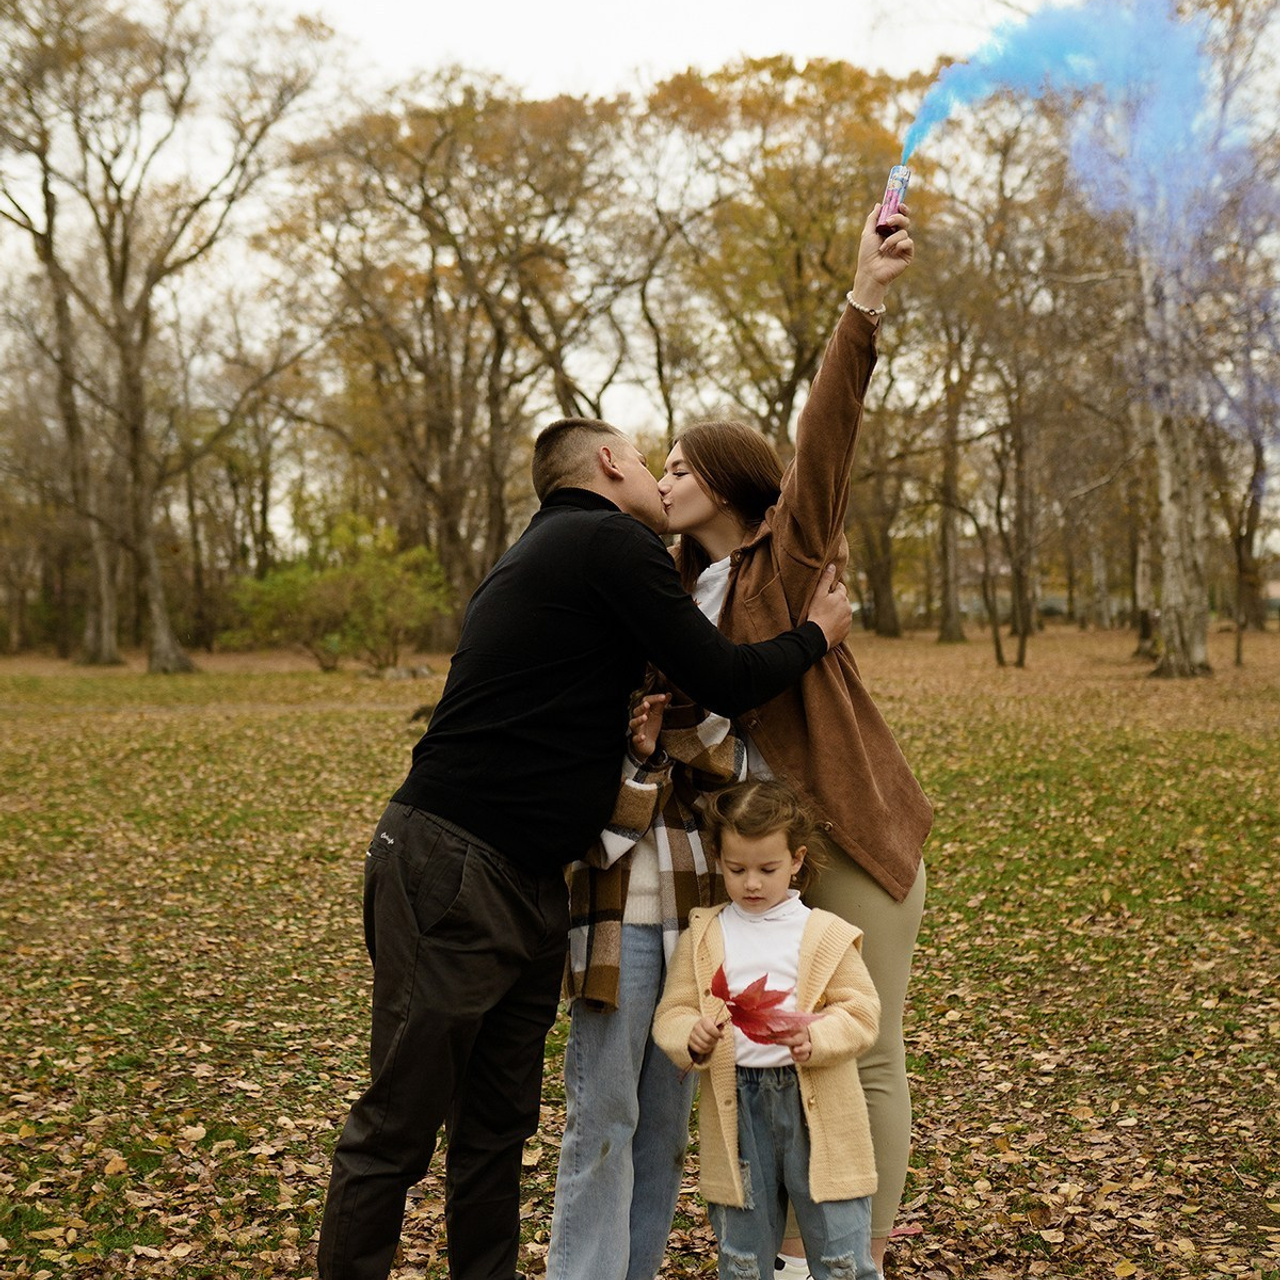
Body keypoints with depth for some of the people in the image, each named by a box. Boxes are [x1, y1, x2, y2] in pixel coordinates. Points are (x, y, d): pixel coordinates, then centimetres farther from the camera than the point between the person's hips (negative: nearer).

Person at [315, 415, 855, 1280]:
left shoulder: (548, 549, 22)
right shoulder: (612, 540, -8)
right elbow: (725, 683, -10)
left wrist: (627, 727, 9)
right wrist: (816, 634, 7)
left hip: (530, 883, 10)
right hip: (453, 871, -10)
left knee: (500, 1123, 14)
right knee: (400, 1125, -1)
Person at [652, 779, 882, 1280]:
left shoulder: (827, 934, 0)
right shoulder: (701, 938, 6)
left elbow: (861, 1012, -3)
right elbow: (672, 1014, 4)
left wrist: (817, 1038, -21)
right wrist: (691, 1038, -18)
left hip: (816, 1105, -2)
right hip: (735, 1107, 2)